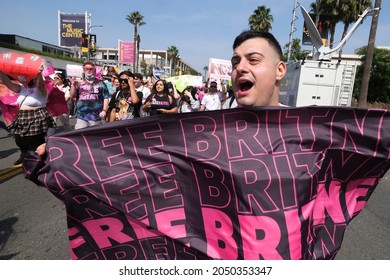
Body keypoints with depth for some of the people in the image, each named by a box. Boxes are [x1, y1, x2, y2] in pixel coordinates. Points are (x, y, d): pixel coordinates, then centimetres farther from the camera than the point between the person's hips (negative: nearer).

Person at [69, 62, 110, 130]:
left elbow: (106, 97, 2)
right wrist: (73, 85, -10)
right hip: (81, 117, 1)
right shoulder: (79, 83, 9)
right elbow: (72, 96, 6)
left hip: (96, 117, -1)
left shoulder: (100, 84, 6)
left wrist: (104, 110, -9)